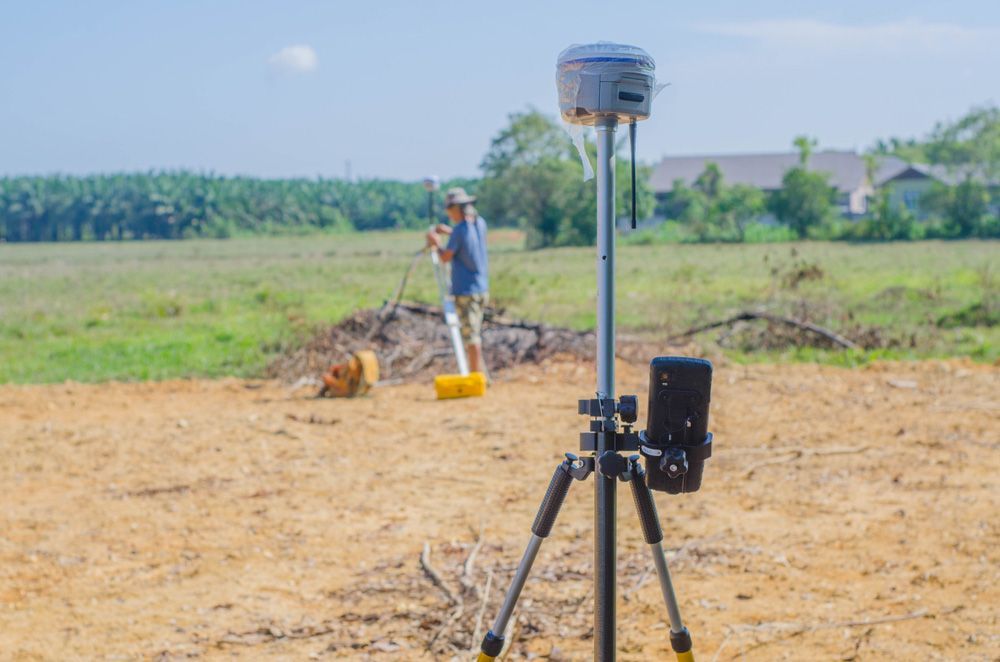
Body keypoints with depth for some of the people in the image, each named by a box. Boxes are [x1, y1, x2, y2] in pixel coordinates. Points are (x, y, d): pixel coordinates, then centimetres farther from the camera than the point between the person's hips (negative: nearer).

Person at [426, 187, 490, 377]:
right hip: (482, 289, 8)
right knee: (474, 335, 16)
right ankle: (479, 373, 20)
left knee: (471, 336, -4)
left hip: (466, 291, -8)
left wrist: (435, 243, 9)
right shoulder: (480, 224, 5)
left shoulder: (460, 230, -17)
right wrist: (450, 232, 17)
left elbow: (446, 257, -7)